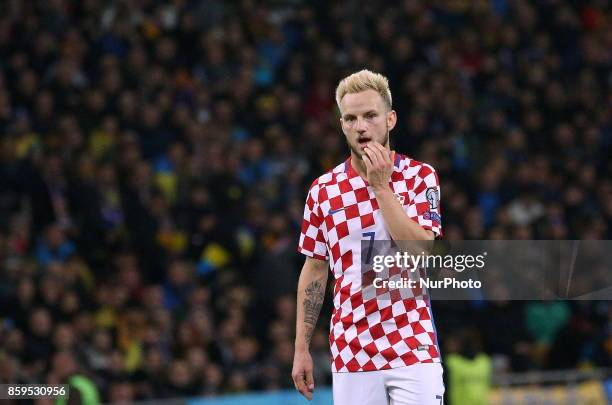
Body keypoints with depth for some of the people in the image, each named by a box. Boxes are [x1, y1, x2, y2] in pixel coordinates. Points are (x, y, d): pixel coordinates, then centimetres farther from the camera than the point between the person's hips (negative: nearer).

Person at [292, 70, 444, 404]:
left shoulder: (419, 177, 1)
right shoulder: (323, 190, 7)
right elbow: (314, 271, 13)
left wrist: (381, 187, -12)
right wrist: (301, 349, 9)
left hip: (413, 351, -2)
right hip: (350, 355, 2)